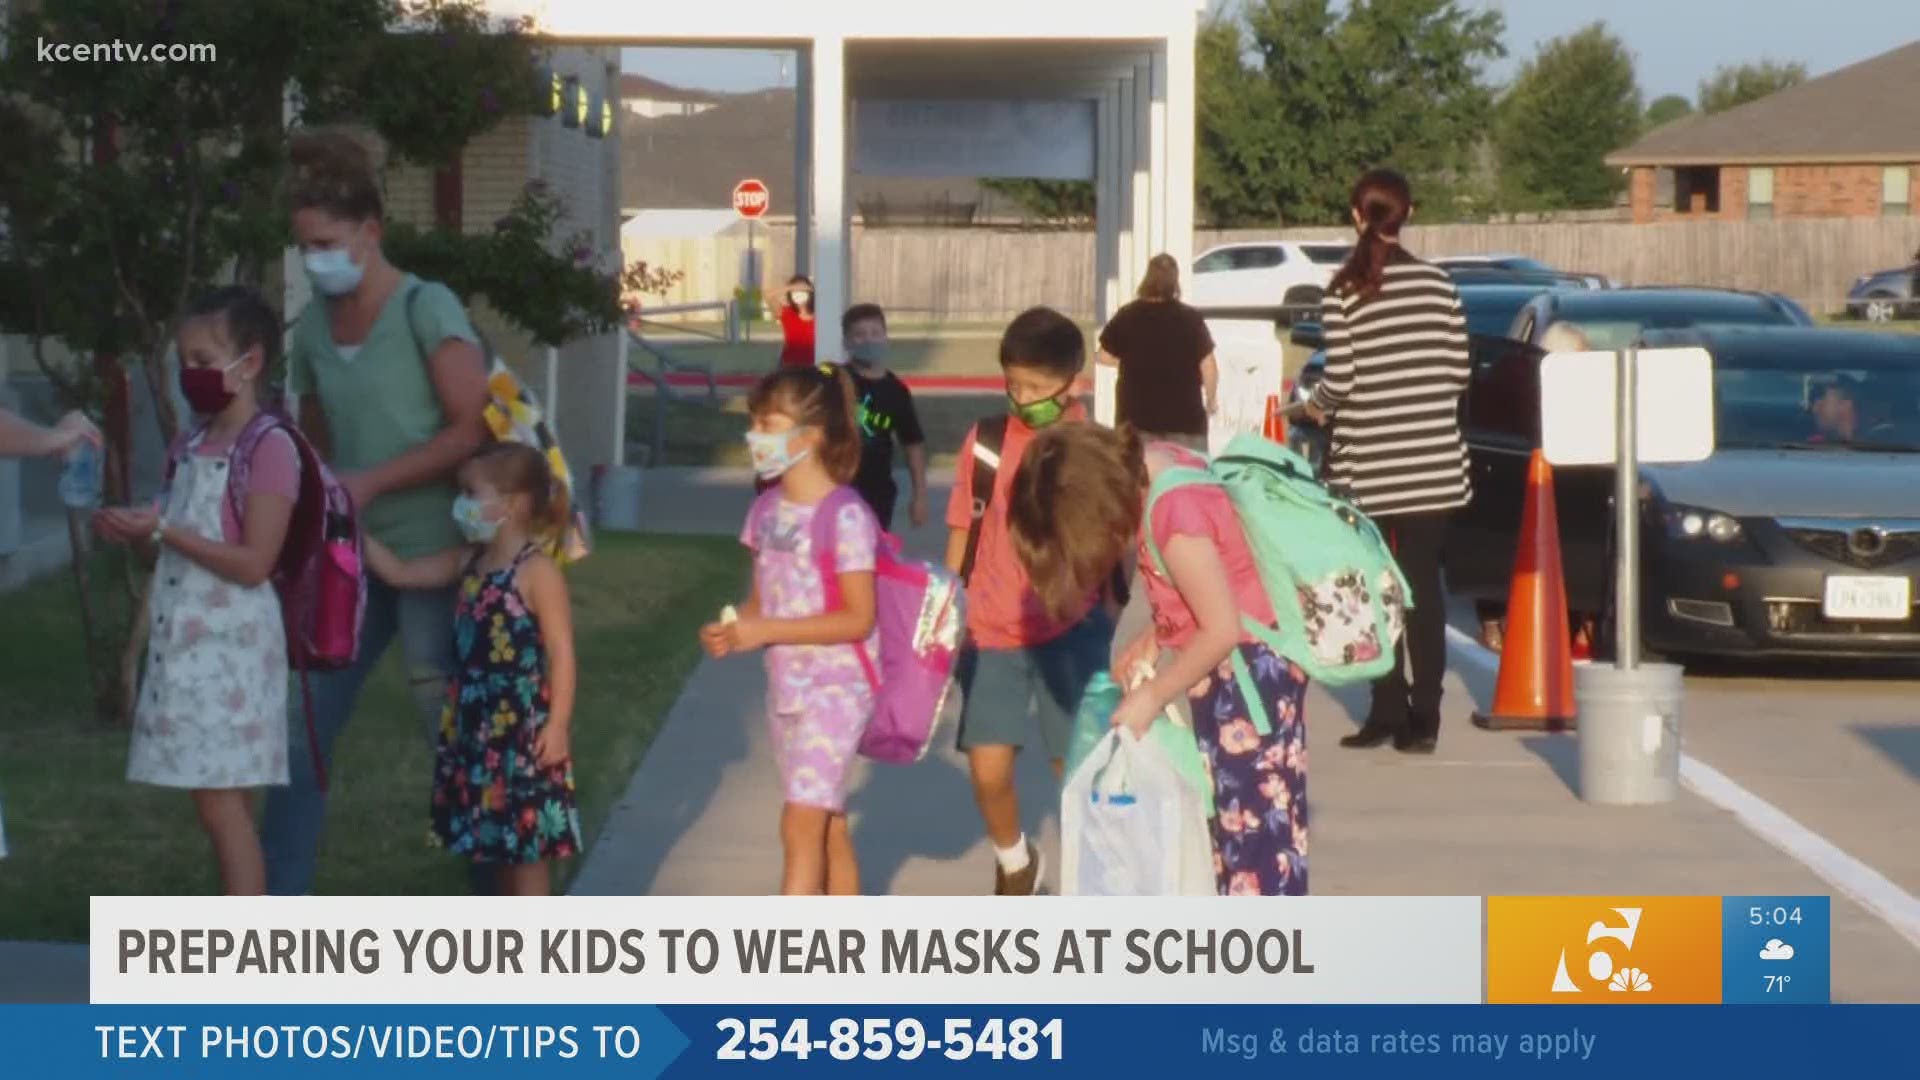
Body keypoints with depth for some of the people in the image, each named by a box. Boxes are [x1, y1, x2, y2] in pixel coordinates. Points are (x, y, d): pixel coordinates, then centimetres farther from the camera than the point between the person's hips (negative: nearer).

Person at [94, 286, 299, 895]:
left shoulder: (269, 448, -12)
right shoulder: (190, 448, 13)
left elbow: (253, 563, -17)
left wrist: (163, 531, -18)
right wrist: (135, 536, 0)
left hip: (230, 647, -8)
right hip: (186, 643, 8)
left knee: (221, 801, -10)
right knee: (221, 804, 9)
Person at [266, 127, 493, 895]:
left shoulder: (426, 311, -9)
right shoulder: (312, 329, 8)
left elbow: (473, 431, -14)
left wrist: (371, 482, -18)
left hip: (432, 556, -6)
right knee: (304, 731, 3)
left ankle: (495, 907, 12)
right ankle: (275, 909, 7)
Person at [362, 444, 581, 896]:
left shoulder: (537, 571, -14)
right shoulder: (469, 562, 10)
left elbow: (561, 652, -16)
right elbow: (400, 573, 16)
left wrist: (558, 724, -20)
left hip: (524, 727, -8)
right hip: (478, 724, 8)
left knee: (528, 845, -2)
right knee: (499, 841, 15)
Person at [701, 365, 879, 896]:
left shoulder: (845, 517, -17)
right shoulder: (767, 510, 6)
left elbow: (859, 617, -19)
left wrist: (765, 632, -22)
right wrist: (733, 629, -8)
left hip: (836, 689, -8)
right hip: (786, 687, 8)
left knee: (801, 825, -12)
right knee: (827, 826, 13)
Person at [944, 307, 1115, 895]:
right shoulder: (986, 441, -2)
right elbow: (962, 533, 7)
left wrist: (1110, 623, 0)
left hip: (1070, 633, -2)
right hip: (992, 633, 2)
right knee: (988, 771, -1)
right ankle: (1015, 864, 28)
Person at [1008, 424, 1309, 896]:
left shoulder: (1174, 513, -27)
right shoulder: (1152, 465, 1)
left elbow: (1222, 629, -23)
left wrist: (1152, 697, -13)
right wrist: (1156, 637, 1)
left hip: (1250, 666, -9)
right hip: (1230, 667, 9)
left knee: (1255, 822, -4)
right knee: (1228, 817, 13)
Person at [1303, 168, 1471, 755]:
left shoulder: (1344, 295, -8)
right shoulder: (1438, 285, 1)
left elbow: (1339, 383, -11)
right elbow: (1460, 371, 3)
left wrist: (1314, 407, 11)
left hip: (1370, 469, -2)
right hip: (1434, 463, 2)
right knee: (1424, 584, 6)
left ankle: (1388, 712, 9)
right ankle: (1424, 718, 4)